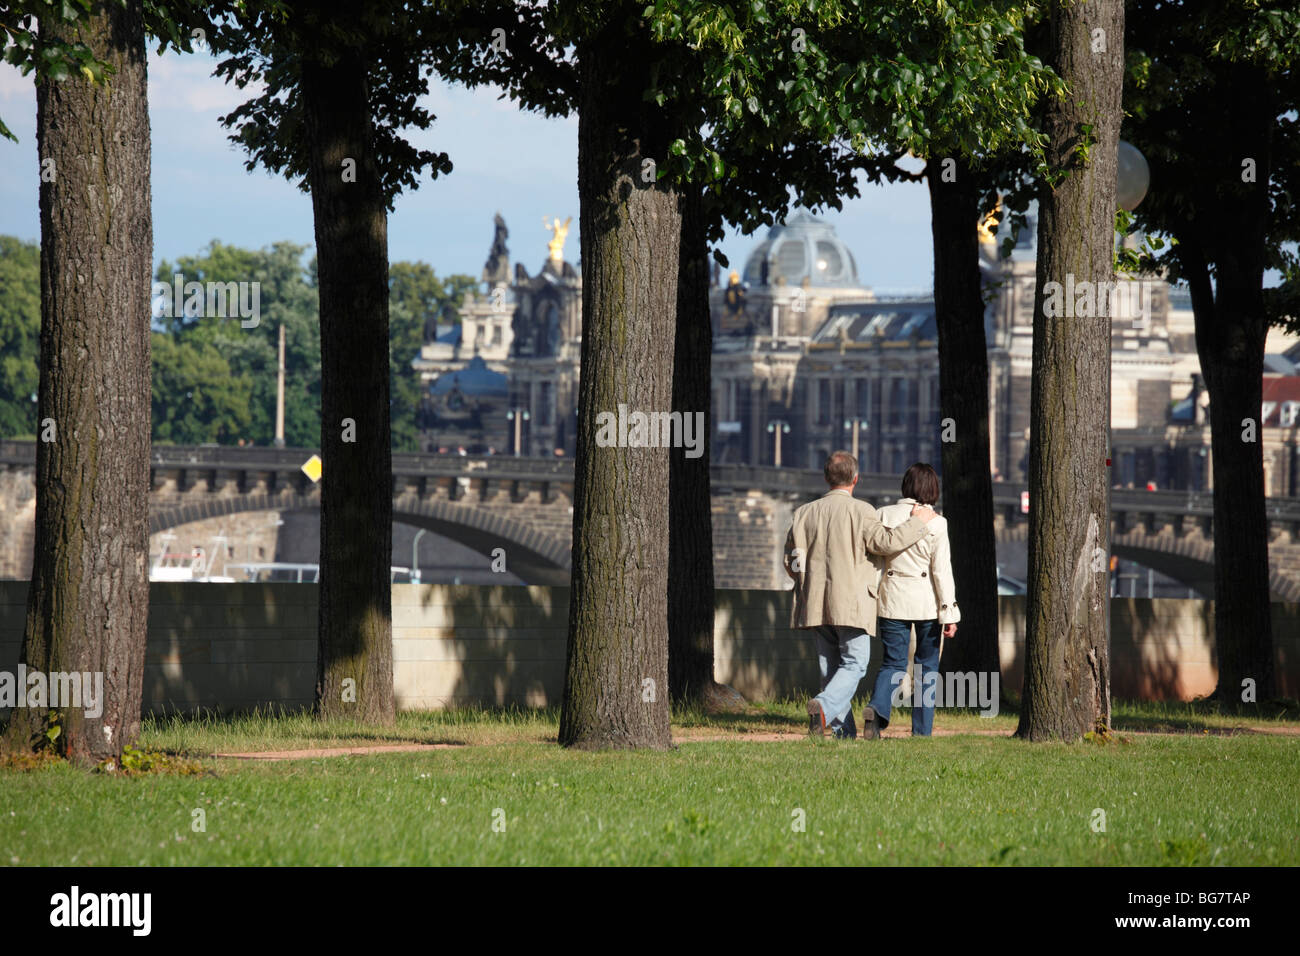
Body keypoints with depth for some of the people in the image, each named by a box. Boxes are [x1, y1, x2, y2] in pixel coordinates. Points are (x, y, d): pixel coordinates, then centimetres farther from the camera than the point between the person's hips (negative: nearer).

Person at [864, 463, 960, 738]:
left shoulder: (884, 516, -1)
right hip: (927, 602, -2)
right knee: (927, 665, 11)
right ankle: (921, 730, 10)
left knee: (893, 663, 7)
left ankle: (876, 709, -22)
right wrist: (949, 613, -5)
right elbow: (942, 570, -8)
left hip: (893, 601, 2)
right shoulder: (935, 524, -8)